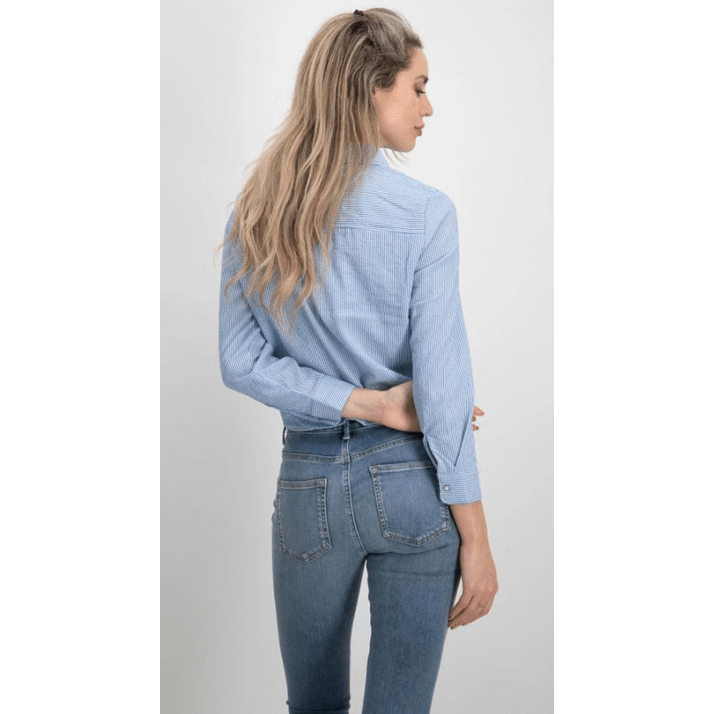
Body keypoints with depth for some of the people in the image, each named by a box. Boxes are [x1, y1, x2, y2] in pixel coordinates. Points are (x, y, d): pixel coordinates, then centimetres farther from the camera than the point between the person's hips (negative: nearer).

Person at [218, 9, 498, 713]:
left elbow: (241, 363, -3)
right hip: (412, 481, -3)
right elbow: (443, 384, -15)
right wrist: (476, 539, -8)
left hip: (310, 483, 4)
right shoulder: (424, 213, -12)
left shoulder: (254, 212, 1)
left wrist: (368, 404, -7)